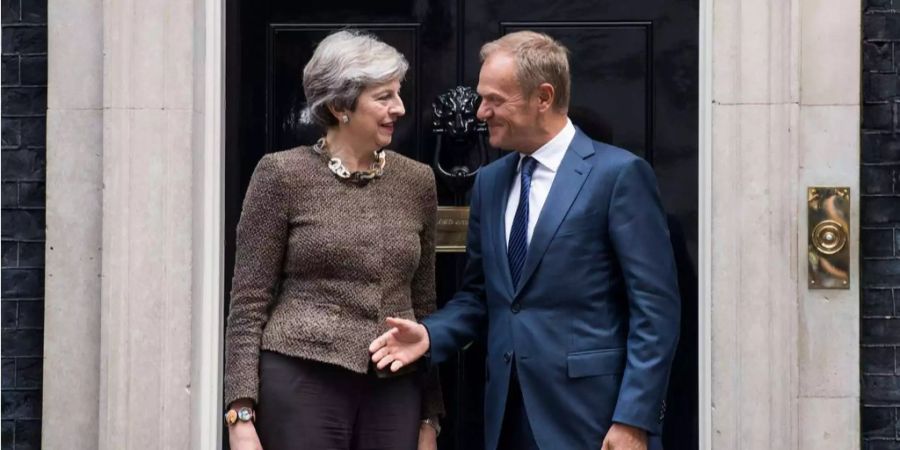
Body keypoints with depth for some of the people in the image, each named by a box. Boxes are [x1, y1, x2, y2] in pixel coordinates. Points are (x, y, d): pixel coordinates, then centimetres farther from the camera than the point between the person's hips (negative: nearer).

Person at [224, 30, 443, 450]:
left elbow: (423, 305, 13)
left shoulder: (417, 181, 9)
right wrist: (241, 414, -11)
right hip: (302, 384, -4)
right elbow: (248, 305, -3)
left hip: (395, 392, 4)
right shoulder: (283, 175, -3)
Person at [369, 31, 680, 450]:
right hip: (508, 412, 6)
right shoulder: (489, 182, 12)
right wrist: (430, 333, -2)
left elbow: (655, 306, -10)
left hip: (589, 412, -6)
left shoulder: (618, 174, -8)